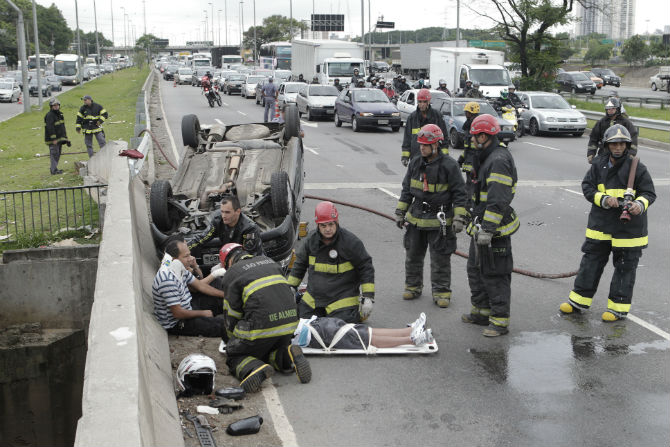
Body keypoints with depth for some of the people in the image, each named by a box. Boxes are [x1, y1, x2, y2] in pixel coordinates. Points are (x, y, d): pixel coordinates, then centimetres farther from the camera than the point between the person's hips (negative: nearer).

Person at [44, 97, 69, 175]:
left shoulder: (59, 114, 15)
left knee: (58, 154, 12)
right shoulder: (49, 115, -14)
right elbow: (50, 128, -21)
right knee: (54, 154, -9)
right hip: (53, 139, -9)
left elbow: (62, 127, 22)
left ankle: (53, 168, 21)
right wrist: (54, 139, -25)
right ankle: (54, 170, -8)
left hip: (59, 138, 9)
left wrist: (65, 138, 20)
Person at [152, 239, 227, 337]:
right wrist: (203, 313, -14)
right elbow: (178, 313, -27)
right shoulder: (167, 280, -31)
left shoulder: (180, 268, -2)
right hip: (176, 324, -10)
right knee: (223, 325, -18)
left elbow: (200, 285, 10)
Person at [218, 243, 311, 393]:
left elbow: (232, 314, 6)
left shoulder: (231, 274, 4)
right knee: (271, 351, 30)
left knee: (234, 357, 14)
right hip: (289, 323, 6)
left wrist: (234, 339, 24)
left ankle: (255, 369, -19)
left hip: (260, 327, -6)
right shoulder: (269, 261, 21)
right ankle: (288, 357, -3)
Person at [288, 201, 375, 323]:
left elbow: (366, 268, -7)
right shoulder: (311, 239, 1)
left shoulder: (350, 241, -14)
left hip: (342, 300, -5)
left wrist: (368, 297, -12)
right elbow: (300, 264, 16)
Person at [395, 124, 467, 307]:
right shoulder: (415, 163, 5)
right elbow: (406, 190, 14)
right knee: (412, 255, 12)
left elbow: (459, 193, -7)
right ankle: (413, 286, 28)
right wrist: (400, 213, 13)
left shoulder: (449, 165, -10)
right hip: (415, 218, 5)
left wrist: (459, 218, -12)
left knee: (440, 259, 2)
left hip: (439, 221, -5)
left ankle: (441, 292, 14)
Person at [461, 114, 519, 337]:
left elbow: (498, 200, -26)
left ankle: (500, 321, 5)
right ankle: (482, 311, 33)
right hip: (483, 226, 11)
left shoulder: (499, 160, -20)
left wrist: (487, 229, -27)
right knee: (476, 269, 20)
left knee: (495, 275, -4)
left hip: (495, 229, -11)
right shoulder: (488, 157, 14)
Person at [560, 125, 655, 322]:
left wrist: (640, 205, -26)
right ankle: (579, 300, 23)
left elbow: (649, 193, -4)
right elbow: (587, 186, 0)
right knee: (591, 261, 11)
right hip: (600, 224, 4)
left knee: (624, 267, 6)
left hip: (628, 227, -4)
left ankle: (619, 307, 17)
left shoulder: (637, 167, -10)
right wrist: (604, 199, -17)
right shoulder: (599, 164, 0)